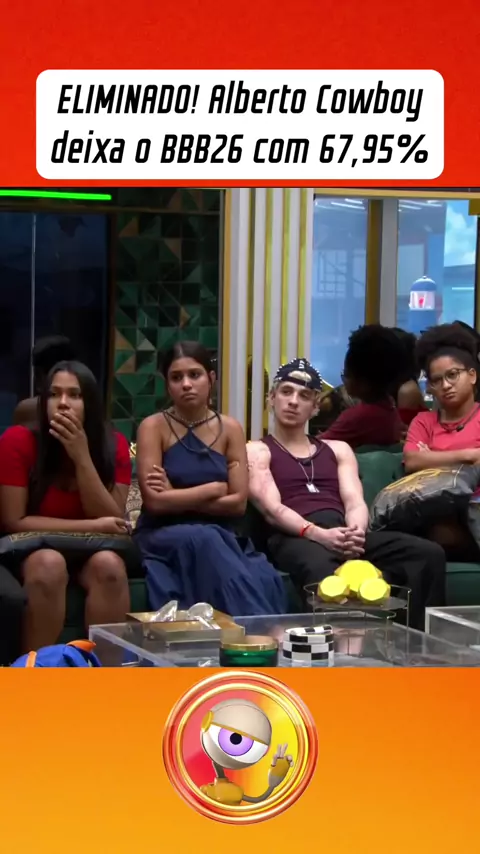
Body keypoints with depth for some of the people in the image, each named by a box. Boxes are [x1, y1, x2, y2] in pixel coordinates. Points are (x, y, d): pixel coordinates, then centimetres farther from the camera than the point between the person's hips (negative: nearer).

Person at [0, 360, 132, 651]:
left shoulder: (114, 446, -7)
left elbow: (112, 521, -13)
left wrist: (82, 456, -24)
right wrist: (91, 527, -21)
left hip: (93, 552, 2)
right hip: (33, 550, -2)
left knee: (108, 564, -32)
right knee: (49, 563, -36)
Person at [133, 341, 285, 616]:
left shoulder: (230, 428, 9)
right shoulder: (154, 427, -2)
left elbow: (239, 502, 0)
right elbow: (155, 501, -12)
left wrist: (178, 497, -7)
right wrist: (214, 489, -5)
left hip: (220, 536, 3)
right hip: (163, 536, -2)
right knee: (203, 540, -39)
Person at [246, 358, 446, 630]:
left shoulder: (338, 449, 30)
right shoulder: (257, 451, 15)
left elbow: (355, 502, 14)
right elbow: (272, 509, -1)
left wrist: (356, 531, -12)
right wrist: (317, 533, -20)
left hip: (346, 534, 5)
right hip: (295, 537, -5)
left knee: (429, 553, -23)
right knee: (321, 572, -45)